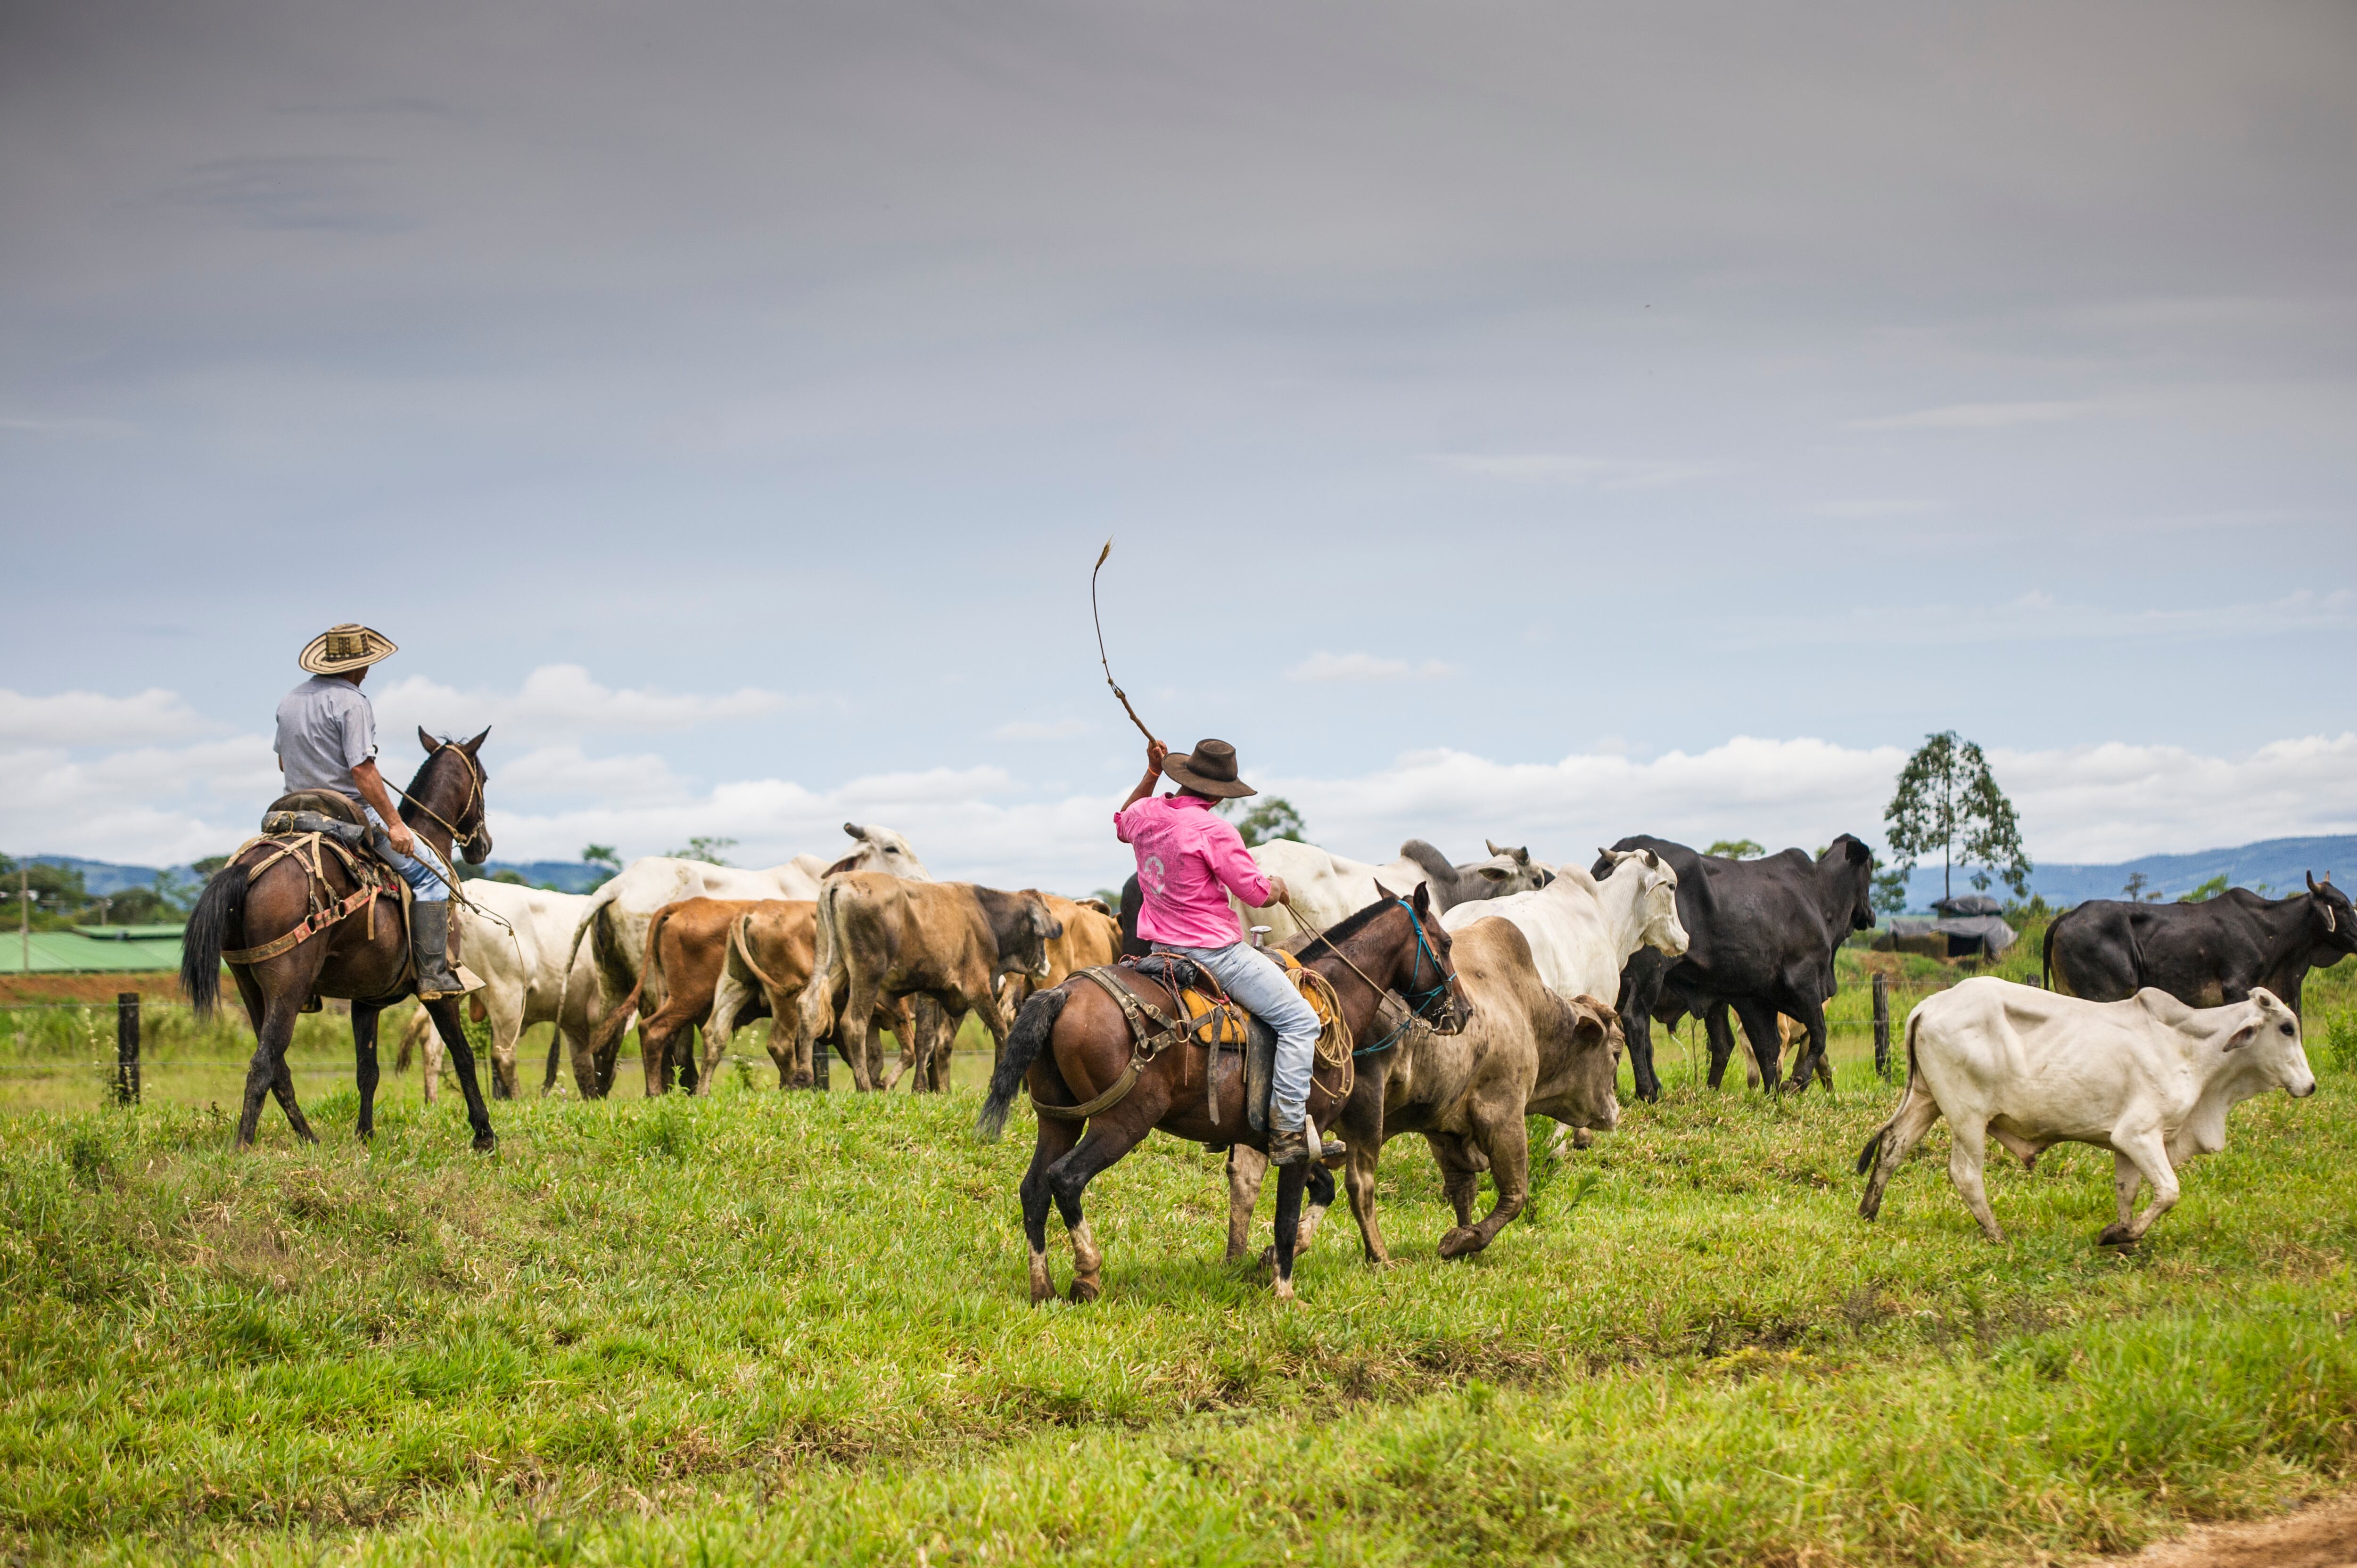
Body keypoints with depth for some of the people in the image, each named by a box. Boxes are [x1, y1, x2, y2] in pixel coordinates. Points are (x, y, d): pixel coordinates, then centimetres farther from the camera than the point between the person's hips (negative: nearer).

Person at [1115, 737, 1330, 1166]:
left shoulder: (1146, 813, 2)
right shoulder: (1215, 832, -20)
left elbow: (1122, 824, 30)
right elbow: (1258, 893, -13)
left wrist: (1151, 775, 27)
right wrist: (1278, 888, 10)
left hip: (1163, 946, 9)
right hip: (1215, 950, -9)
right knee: (1299, 1021, -4)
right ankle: (1288, 1132, -11)